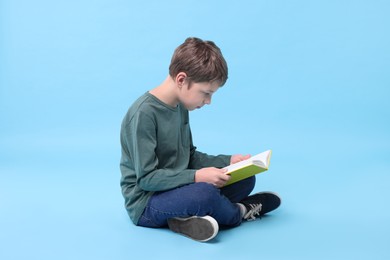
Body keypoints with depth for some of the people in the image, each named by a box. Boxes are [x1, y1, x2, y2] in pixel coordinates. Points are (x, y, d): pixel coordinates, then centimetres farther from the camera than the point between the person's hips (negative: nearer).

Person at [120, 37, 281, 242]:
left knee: (245, 179, 1)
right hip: (146, 203, -9)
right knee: (204, 193, -36)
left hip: (176, 188, 9)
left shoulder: (180, 107, 5)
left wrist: (228, 161, 2)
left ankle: (189, 216, -17)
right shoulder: (144, 113, -22)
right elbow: (146, 177, -23)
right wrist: (196, 177, -28)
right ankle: (238, 212, -3)